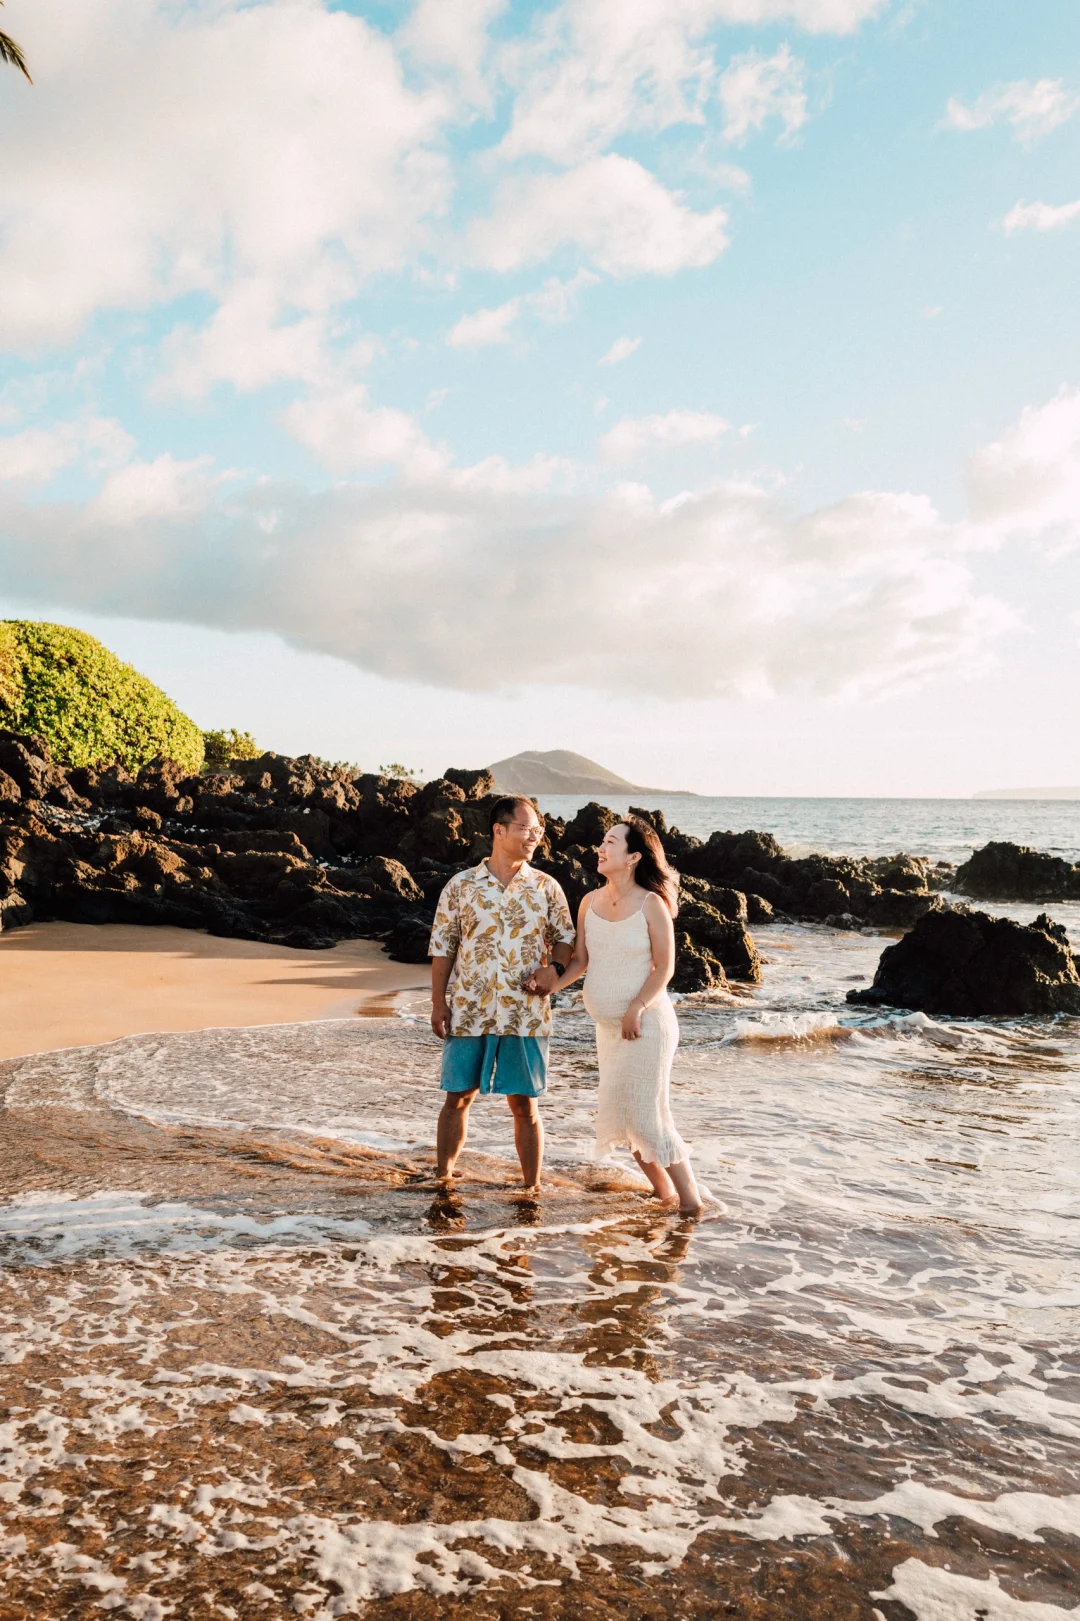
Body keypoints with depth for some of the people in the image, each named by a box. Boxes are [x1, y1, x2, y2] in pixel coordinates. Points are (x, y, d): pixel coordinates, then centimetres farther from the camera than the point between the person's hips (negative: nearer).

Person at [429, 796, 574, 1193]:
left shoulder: (547, 887, 2)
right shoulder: (461, 885, -1)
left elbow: (565, 937, 10)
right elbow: (442, 947, 3)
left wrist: (554, 967, -11)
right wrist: (438, 1004, -1)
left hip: (526, 1015, 0)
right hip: (469, 1012, 0)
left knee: (525, 1105, 5)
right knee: (457, 1098, 9)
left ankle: (532, 1186, 17)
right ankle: (442, 1176, 26)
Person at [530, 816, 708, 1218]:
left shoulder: (651, 903, -14)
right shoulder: (590, 902, 3)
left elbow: (664, 966, -12)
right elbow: (580, 959, 6)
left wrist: (636, 1010, -20)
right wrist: (552, 985, -9)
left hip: (646, 1023, -7)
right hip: (608, 1025, 7)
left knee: (646, 1115, -6)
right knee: (618, 1114, 12)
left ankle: (691, 1200, 8)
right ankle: (663, 1192, 28)